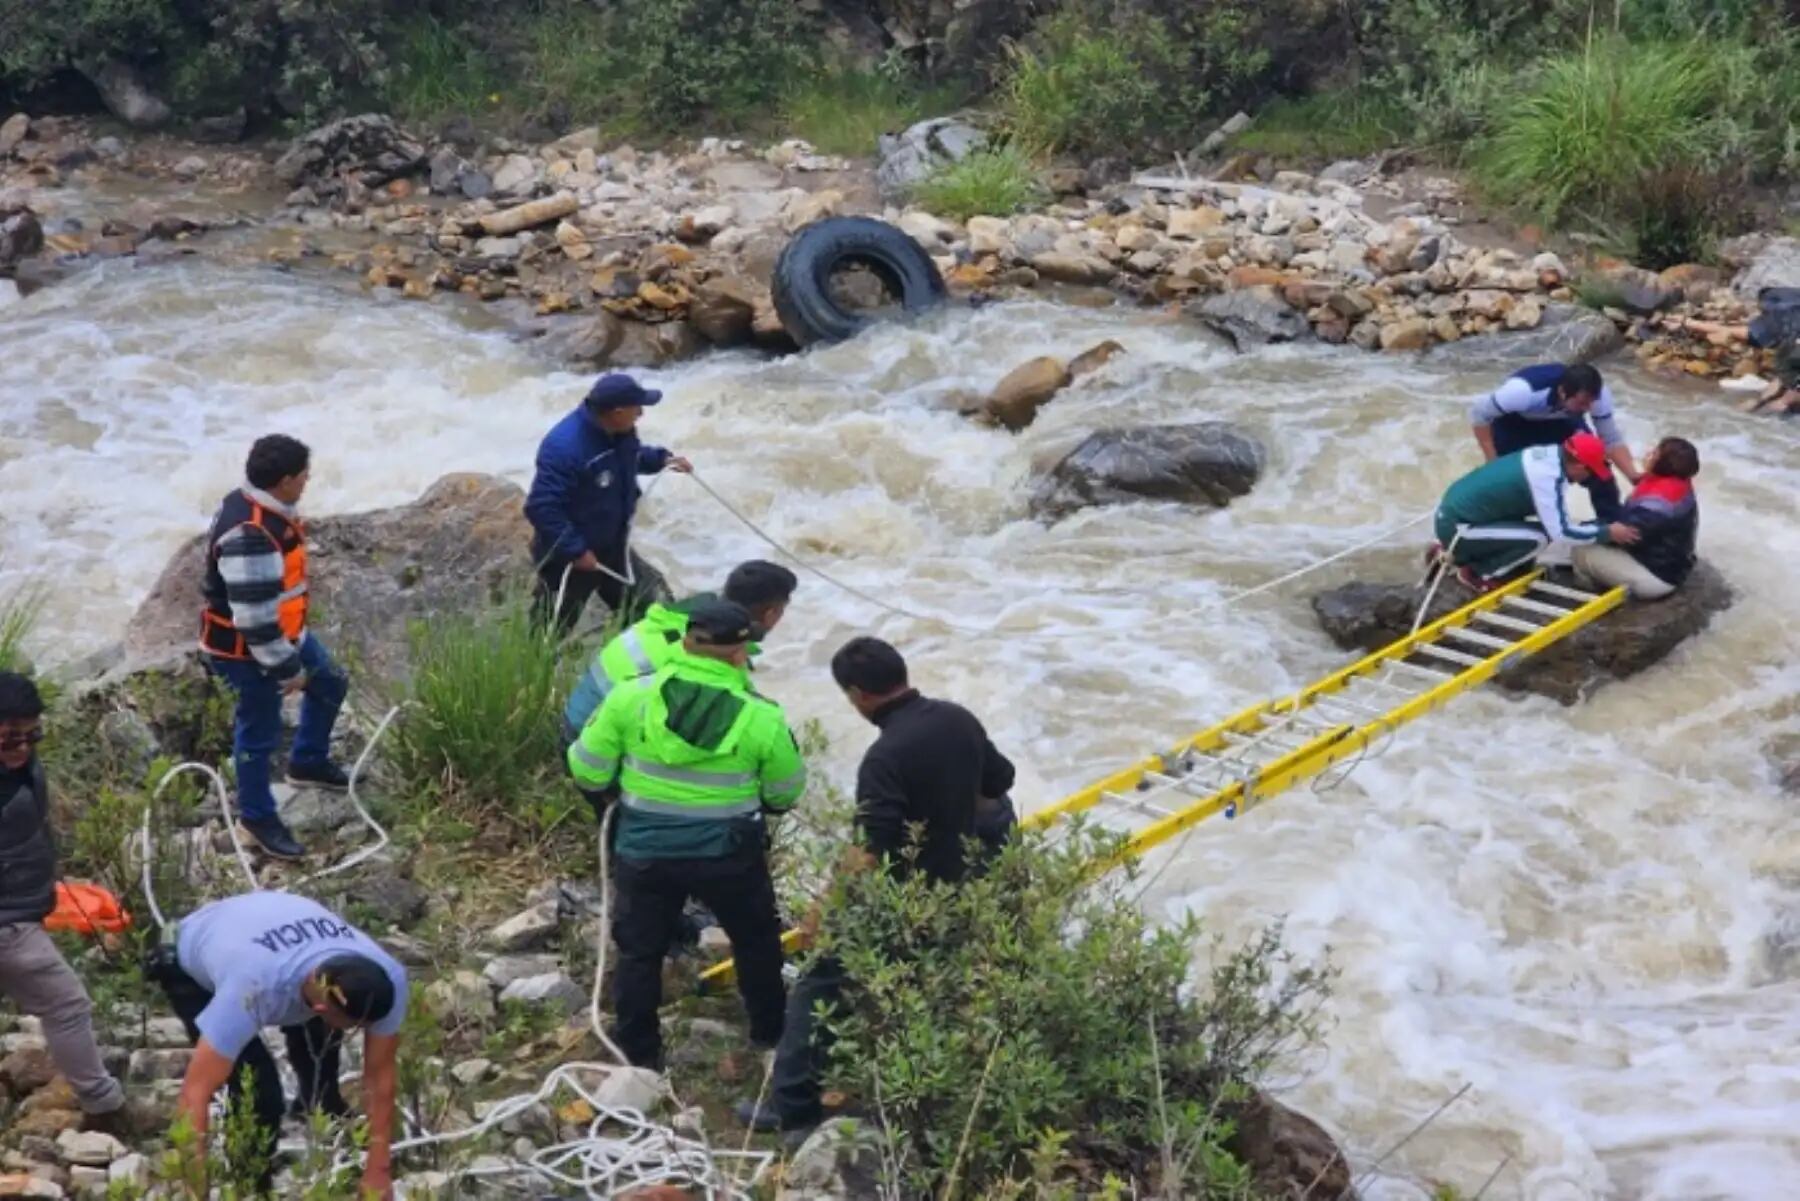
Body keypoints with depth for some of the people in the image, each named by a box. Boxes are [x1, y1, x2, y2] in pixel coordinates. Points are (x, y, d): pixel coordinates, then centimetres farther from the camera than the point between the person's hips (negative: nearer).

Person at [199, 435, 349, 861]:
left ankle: (308, 762, 47)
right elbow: (255, 619, -31)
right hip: (247, 649, -10)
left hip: (284, 632, 10)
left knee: (329, 685, 26)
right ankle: (257, 816, 28)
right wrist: (286, 669, -19)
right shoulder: (250, 537, -36)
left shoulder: (266, 508, -3)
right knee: (259, 732, 8)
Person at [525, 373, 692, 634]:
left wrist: (660, 458, 0)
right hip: (567, 556, -8)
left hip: (613, 547, 8)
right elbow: (540, 507, -33)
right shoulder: (565, 447, -34)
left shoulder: (619, 432, -6)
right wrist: (577, 550, -28)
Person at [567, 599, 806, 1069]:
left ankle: (638, 1053, 24)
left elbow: (587, 772, -5)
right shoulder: (762, 717, -14)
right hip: (729, 853, 0)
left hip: (645, 851, 0)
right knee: (756, 939, 24)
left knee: (640, 951, 18)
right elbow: (786, 794, 0)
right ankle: (770, 1030, 39)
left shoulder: (631, 697, -13)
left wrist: (621, 782, 17)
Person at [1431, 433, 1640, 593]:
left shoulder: (1549, 454, 4)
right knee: (1538, 537, -16)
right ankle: (1475, 573, -1)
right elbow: (1559, 533, -20)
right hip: (1457, 527, -9)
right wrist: (1607, 533, -11)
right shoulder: (1546, 477, -23)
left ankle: (1457, 554, 18)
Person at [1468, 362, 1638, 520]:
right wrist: (1493, 462, -30)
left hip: (1561, 420, 3)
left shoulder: (1599, 394, -33)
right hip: (1515, 422, -3)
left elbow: (1612, 440, -19)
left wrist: (1635, 478, -33)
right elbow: (1478, 414, -30)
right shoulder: (1525, 391, -45)